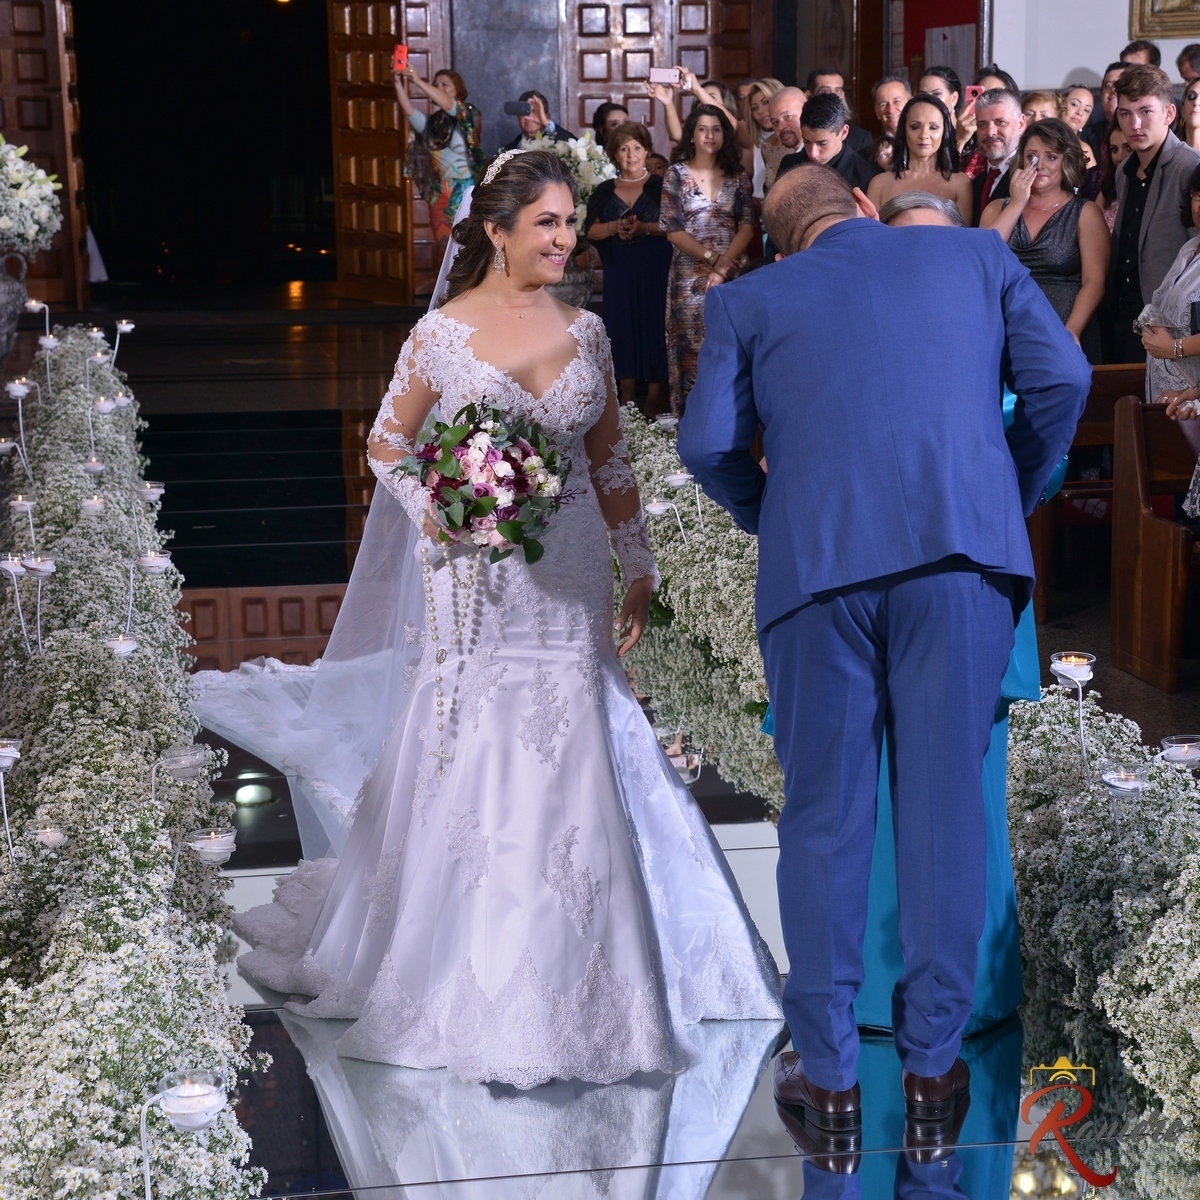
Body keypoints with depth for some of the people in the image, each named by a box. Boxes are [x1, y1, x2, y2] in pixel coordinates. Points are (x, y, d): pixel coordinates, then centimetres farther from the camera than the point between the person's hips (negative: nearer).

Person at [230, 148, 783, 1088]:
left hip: (571, 582, 3)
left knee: (571, 765, 5)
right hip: (478, 586, -3)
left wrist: (640, 566, 10)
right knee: (471, 763, 2)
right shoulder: (444, 332, -4)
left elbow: (610, 459, 12)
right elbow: (387, 442, 5)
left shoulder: (586, 331, 6)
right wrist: (432, 514, -11)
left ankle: (569, 975, 22)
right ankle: (468, 984, 19)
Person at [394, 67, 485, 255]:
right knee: (445, 246, 3)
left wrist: (418, 81, -26)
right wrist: (398, 84, -19)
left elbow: (447, 104, -18)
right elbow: (408, 110, -3)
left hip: (465, 191, -5)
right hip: (439, 195, 5)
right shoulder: (430, 123, 12)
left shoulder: (467, 115, 0)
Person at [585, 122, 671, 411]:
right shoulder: (604, 191, 11)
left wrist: (644, 227, -19)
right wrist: (614, 227, -13)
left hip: (654, 268, -3)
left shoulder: (659, 186, 2)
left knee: (654, 324, -4)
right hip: (619, 270, 3)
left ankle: (655, 399, 0)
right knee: (622, 325, 3)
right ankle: (627, 403, 8)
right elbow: (591, 231, 5)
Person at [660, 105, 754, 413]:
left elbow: (747, 227, 1)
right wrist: (711, 257, -13)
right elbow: (673, 229, -3)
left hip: (732, 275, 1)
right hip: (690, 275, -1)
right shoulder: (677, 174, 3)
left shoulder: (738, 177, 8)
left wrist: (723, 266, -13)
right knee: (692, 347, -2)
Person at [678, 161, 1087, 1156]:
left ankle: (829, 1075, 14)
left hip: (818, 563, 0)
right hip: (962, 553, 1)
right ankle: (934, 1066, 15)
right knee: (945, 805, 8)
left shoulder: (749, 299, 15)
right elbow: (1061, 377, 7)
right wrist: (1016, 499, 19)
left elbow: (709, 442, 5)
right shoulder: (976, 254, 18)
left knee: (825, 820, 7)